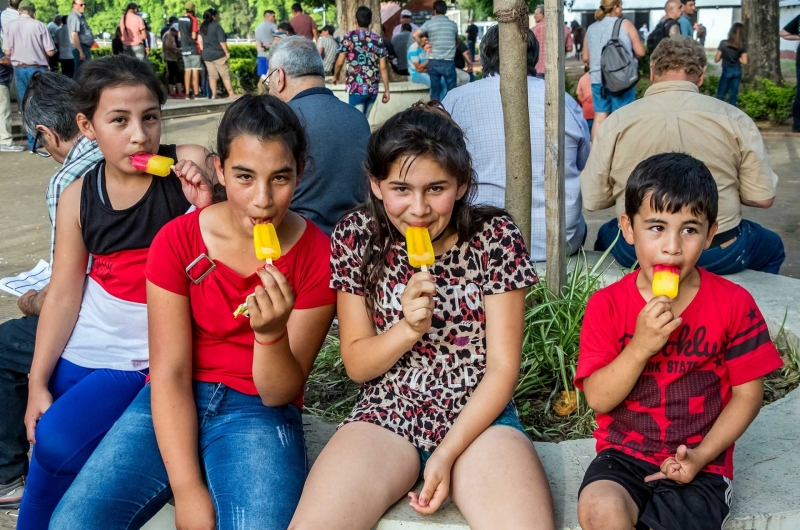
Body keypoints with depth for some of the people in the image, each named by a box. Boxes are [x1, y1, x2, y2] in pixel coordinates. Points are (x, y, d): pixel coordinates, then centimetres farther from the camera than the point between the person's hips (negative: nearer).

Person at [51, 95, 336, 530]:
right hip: (173, 406, 2)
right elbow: (169, 373, -10)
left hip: (259, 412, -1)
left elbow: (278, 394, -7)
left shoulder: (317, 256, -10)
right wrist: (188, 489, -18)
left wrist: (271, 333, -29)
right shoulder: (177, 240, -7)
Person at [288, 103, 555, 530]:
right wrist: (410, 327, -17)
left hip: (479, 417, -1)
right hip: (386, 415, 1)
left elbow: (502, 367, -5)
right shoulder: (356, 237, -2)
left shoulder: (495, 237, -5)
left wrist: (447, 454, -15)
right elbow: (356, 363, 3)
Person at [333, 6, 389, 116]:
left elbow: (340, 62, -4)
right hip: (373, 88, 4)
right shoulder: (378, 40, 6)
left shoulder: (350, 37, -4)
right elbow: (383, 67, 3)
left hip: (357, 88, -4)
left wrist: (335, 76, 15)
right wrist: (386, 90, 8)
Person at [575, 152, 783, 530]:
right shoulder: (607, 305, -4)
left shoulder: (734, 304, -3)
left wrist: (702, 455, -10)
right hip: (623, 452, 1)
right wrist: (640, 346, -23)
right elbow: (598, 399, -8)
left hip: (699, 463, 0)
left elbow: (747, 393, 1)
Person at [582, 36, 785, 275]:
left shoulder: (617, 121, -8)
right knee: (772, 246, 34)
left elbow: (592, 200, -2)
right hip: (720, 255, 0)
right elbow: (762, 198, -4)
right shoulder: (733, 118, -8)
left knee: (606, 234, 37)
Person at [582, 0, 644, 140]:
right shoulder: (625, 24, -1)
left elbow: (586, 58, 15)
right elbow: (640, 52, -4)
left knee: (599, 118, 7)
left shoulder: (591, 28, 10)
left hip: (597, 78, 4)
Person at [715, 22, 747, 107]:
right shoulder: (743, 46, -7)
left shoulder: (723, 43, -14)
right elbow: (744, 61, -8)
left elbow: (716, 59, -11)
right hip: (737, 71, 3)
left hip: (726, 71, -3)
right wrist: (737, 58, 8)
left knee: (720, 95, 5)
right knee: (733, 95, 11)